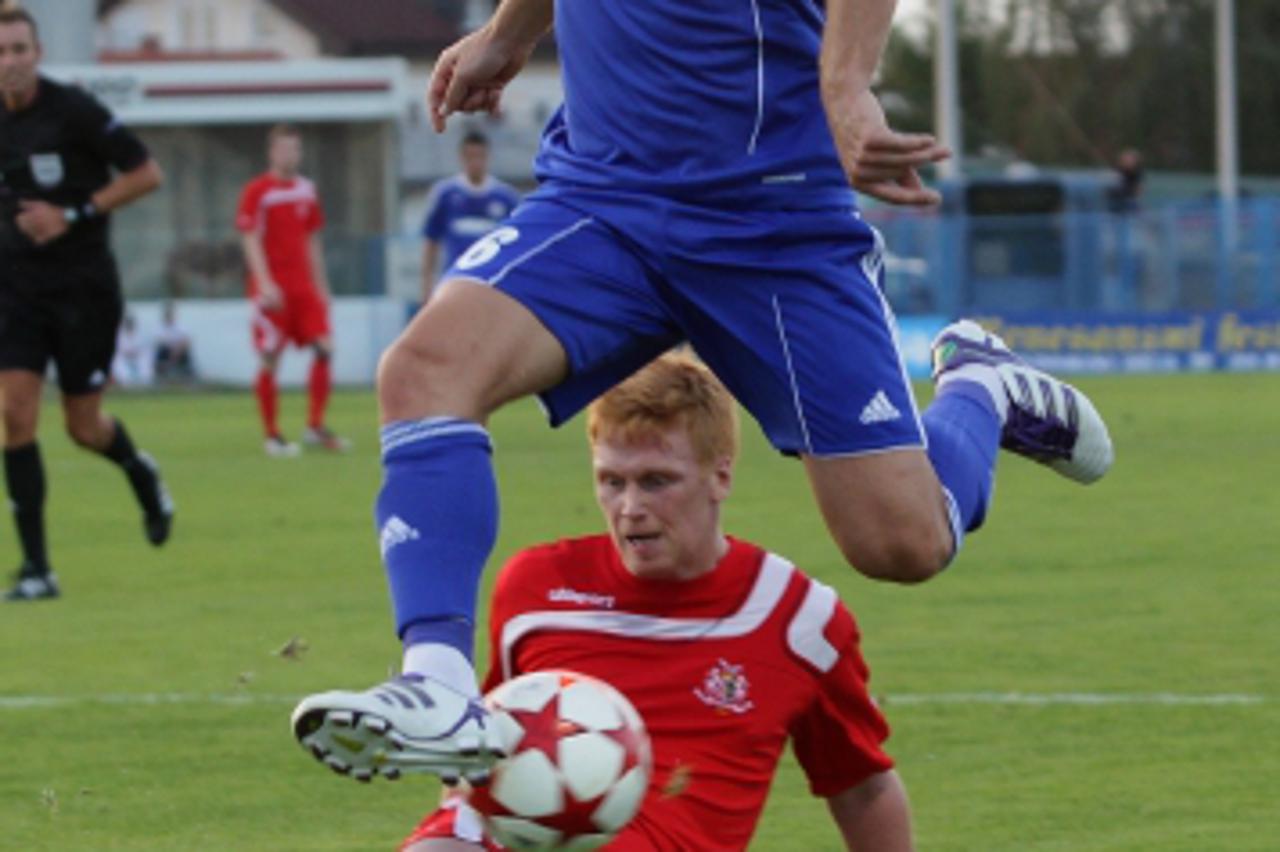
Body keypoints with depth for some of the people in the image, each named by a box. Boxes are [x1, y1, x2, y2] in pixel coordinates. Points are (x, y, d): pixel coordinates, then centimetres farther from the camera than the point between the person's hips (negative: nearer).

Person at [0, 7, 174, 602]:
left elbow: (145, 174, -9)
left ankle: (139, 471, 41)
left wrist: (74, 215, -16)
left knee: (84, 427, 3)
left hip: (84, 285, -3)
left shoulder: (72, 111, -13)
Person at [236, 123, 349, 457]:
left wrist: (321, 287, 19)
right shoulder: (257, 191, -5)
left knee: (324, 348, -6)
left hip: (304, 287, 5)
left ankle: (315, 428, 3)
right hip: (272, 288, -5)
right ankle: (272, 436, 4)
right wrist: (265, 283, -19)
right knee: (269, 360, -4)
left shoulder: (306, 190, 13)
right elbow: (250, 240, -10)